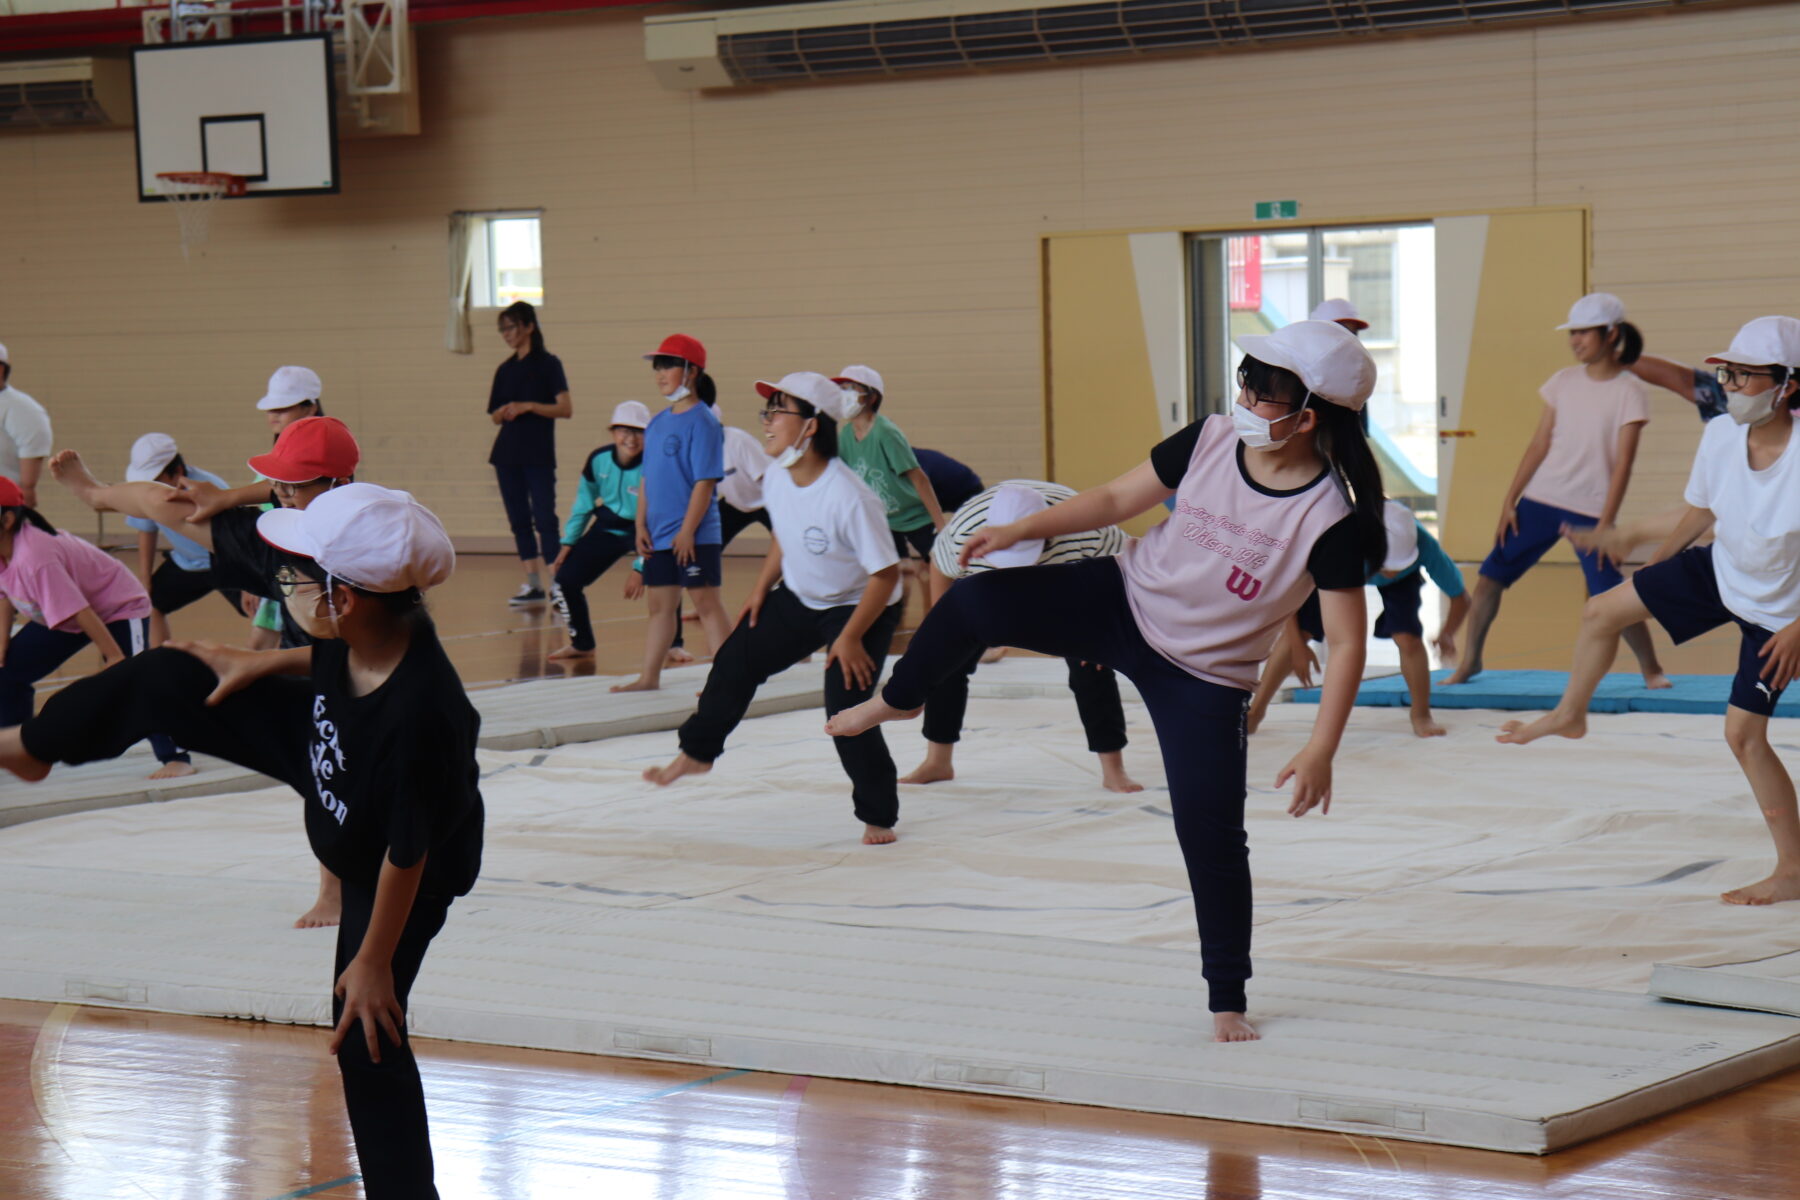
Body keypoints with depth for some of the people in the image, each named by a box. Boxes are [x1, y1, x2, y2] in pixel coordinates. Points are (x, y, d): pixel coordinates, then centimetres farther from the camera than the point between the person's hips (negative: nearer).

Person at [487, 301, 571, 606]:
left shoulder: (548, 364, -3)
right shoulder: (505, 370, 13)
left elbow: (565, 409, -10)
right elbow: (495, 416, 16)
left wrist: (529, 406, -19)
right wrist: (504, 411, -6)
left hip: (539, 455, -6)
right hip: (508, 454, 6)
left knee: (545, 518, -11)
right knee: (519, 520, 6)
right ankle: (532, 584, 10)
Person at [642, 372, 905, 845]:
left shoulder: (850, 498, -35)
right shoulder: (777, 478, -12)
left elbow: (885, 573, -28)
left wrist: (851, 637, -26)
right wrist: (761, 588, 8)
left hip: (861, 608, -7)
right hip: (798, 597, 7)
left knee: (846, 708, -14)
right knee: (736, 660, 9)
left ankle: (878, 818, 3)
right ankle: (697, 753, 31)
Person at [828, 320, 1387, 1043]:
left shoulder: (1331, 519, -24)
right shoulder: (1212, 441, -11)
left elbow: (1346, 644, -21)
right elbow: (1118, 500, 4)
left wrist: (1320, 753, -26)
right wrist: (1020, 529, -3)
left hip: (1204, 679, -4)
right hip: (1123, 602, 4)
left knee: (1213, 837, -6)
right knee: (974, 603, -11)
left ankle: (1227, 1003, 13)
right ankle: (895, 700, 22)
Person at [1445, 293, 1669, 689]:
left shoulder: (1629, 392, -7)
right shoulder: (1563, 382, 6)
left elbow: (1623, 463, -10)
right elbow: (1540, 444, 8)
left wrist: (1605, 523, -15)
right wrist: (1509, 501, 4)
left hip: (1590, 510, -4)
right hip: (1541, 500, 4)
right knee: (1489, 577, -1)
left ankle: (1651, 668, 12)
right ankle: (1470, 661, 15)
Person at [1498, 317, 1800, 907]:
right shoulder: (1720, 437, -16)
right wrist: (1651, 568, 19)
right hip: (1721, 571, 6)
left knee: (1742, 733, -6)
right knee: (1601, 611, 9)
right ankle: (1570, 714, 38)